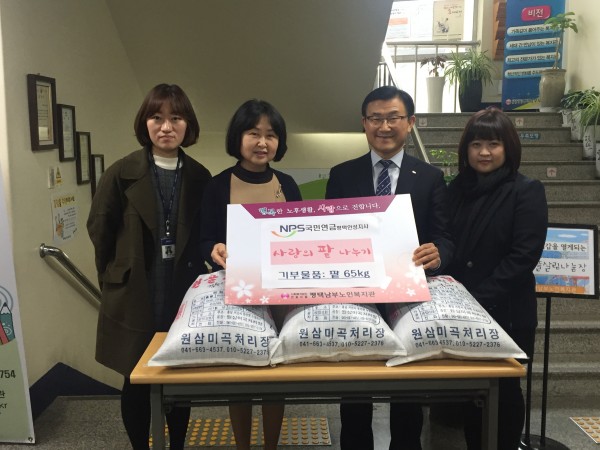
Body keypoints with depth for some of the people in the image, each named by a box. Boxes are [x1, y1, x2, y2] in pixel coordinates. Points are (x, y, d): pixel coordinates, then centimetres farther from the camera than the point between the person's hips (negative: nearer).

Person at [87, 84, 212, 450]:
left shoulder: (200, 177, 2)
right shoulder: (122, 174, -5)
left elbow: (206, 236, 7)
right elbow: (100, 229, 3)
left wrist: (196, 275, 1)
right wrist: (117, 277, 6)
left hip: (185, 296, 2)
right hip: (136, 297, -2)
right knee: (137, 383, 10)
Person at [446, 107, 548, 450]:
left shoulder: (527, 191, -7)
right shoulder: (456, 189, 7)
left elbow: (523, 257, -15)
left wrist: (480, 300, -18)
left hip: (505, 313, -4)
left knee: (503, 391, 10)